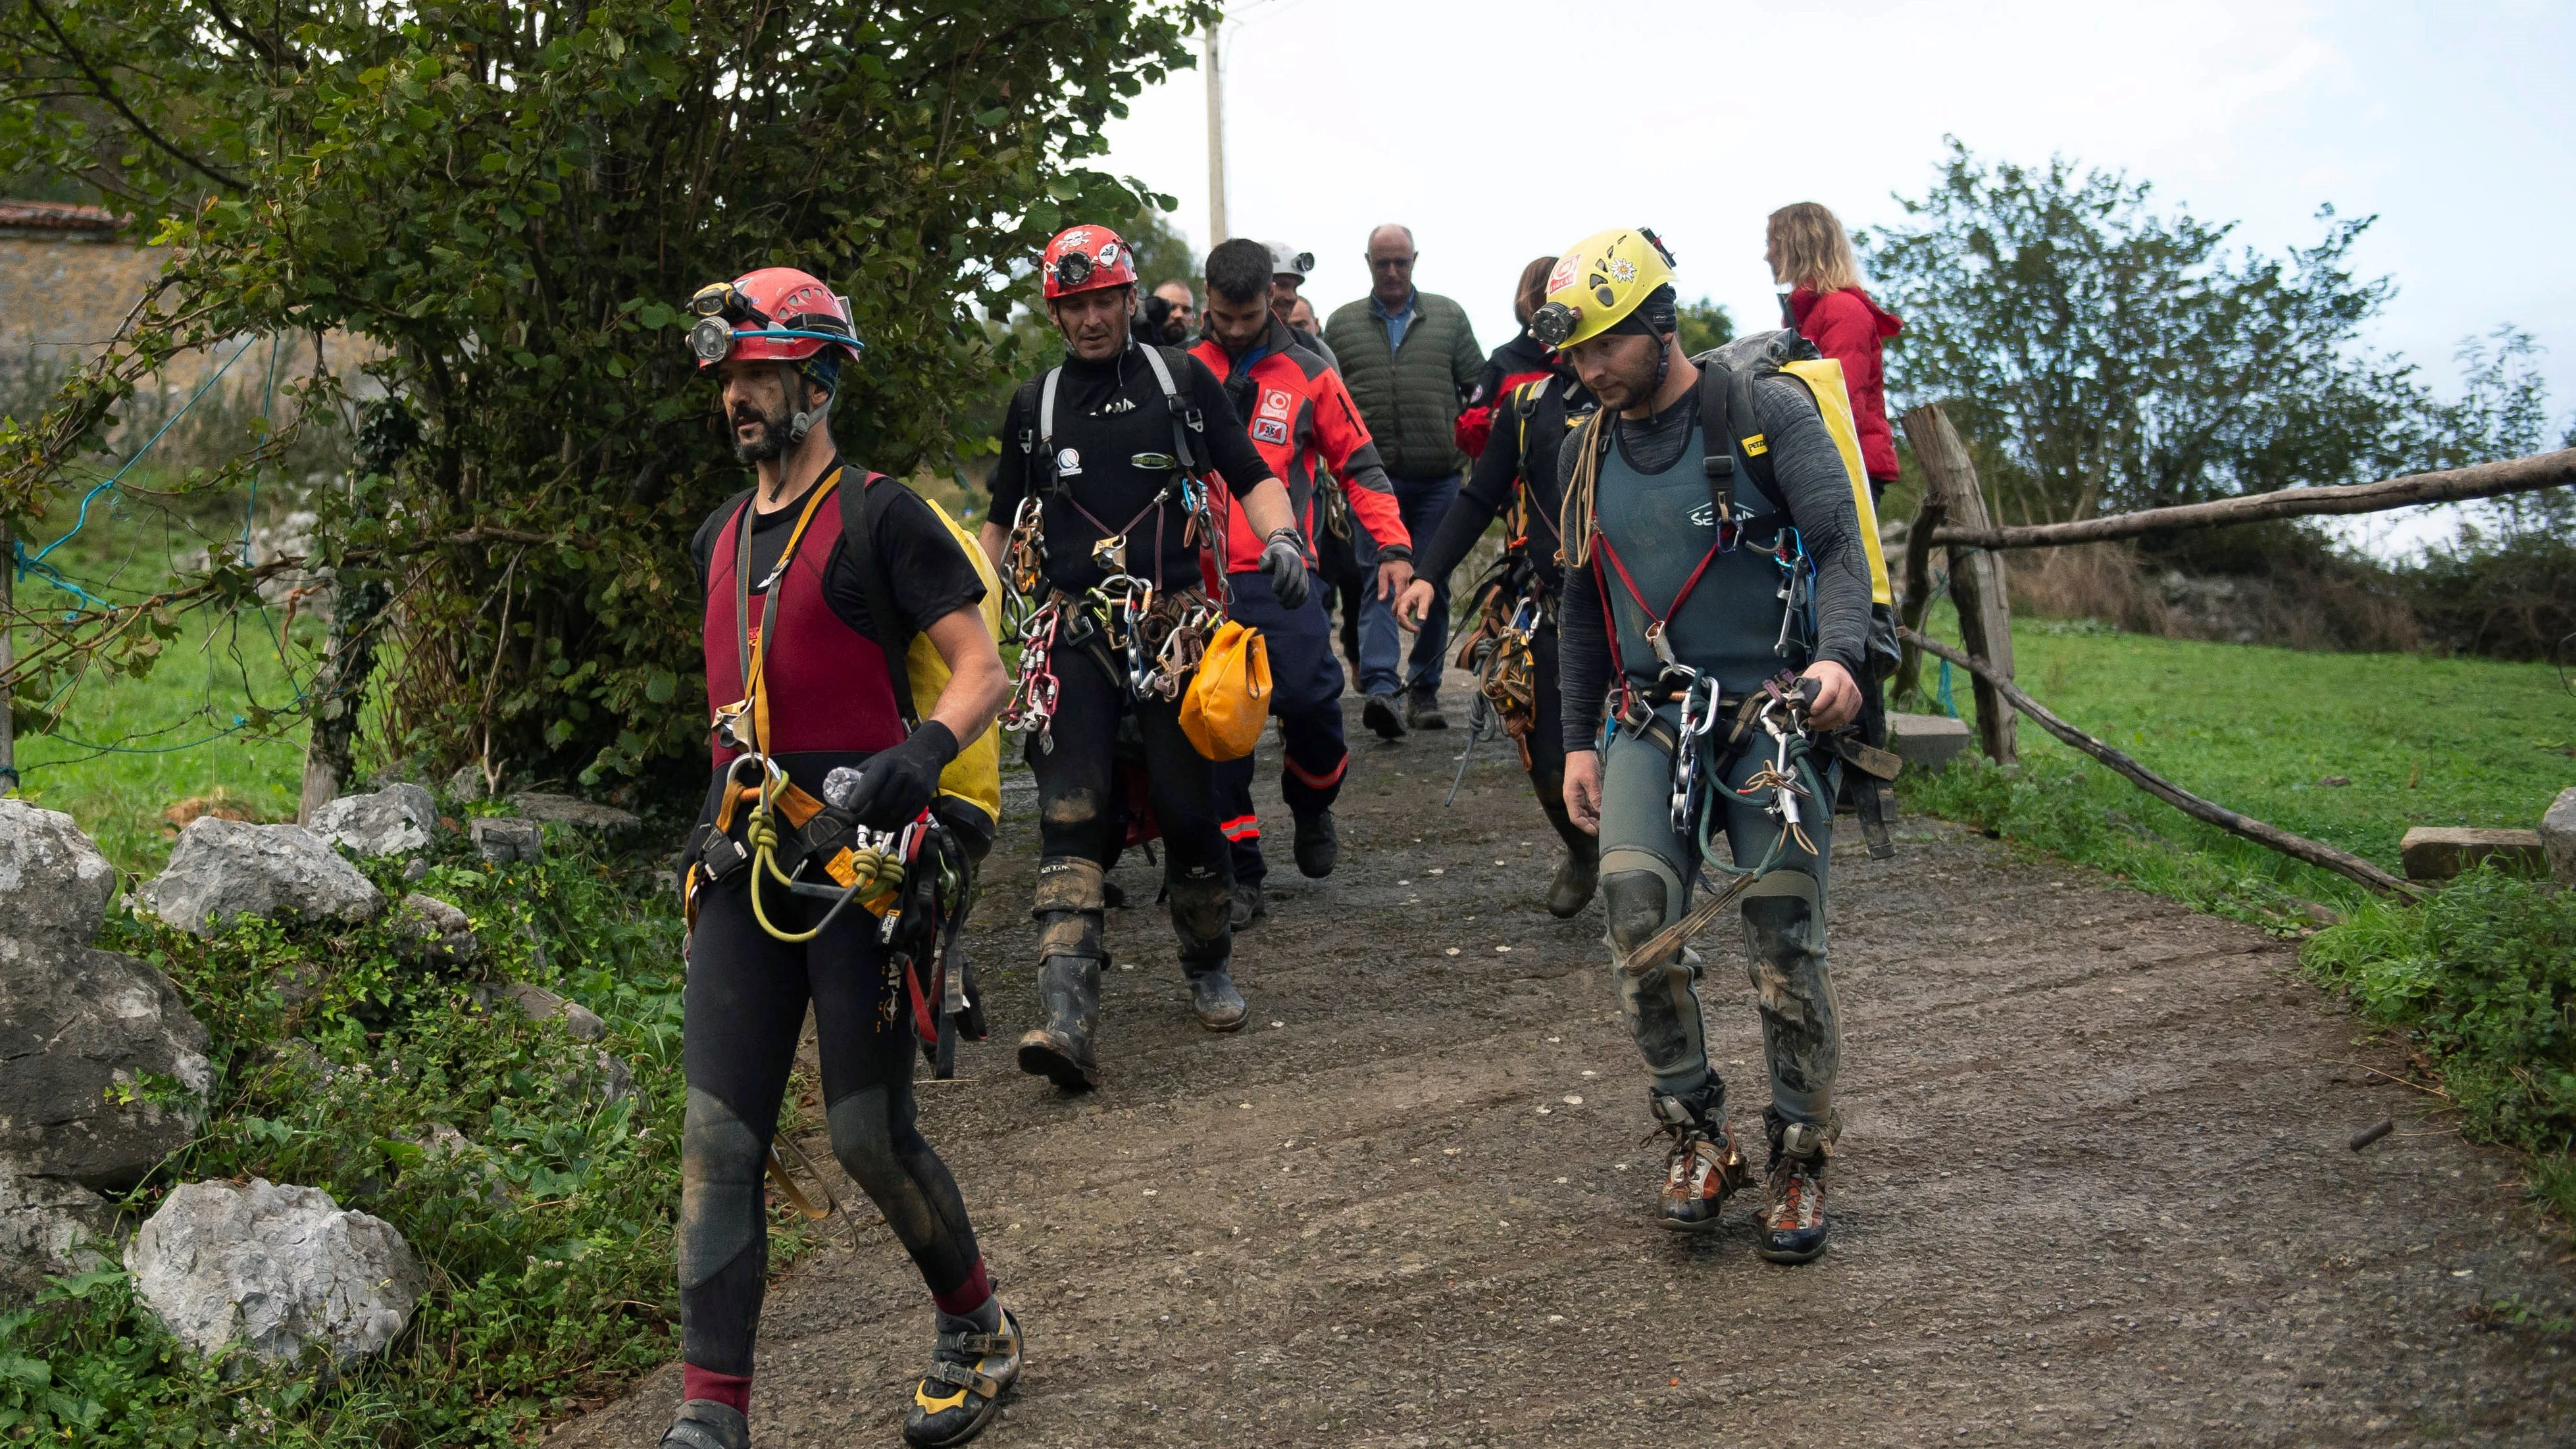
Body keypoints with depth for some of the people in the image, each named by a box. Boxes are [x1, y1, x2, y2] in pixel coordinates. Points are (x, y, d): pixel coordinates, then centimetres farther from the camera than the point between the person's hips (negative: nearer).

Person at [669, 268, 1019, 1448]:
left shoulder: (881, 518, -6)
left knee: (869, 1137, -1)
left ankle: (977, 1328, 27)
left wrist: (916, 756, -26)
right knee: (717, 1142, -1)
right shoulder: (720, 538, 17)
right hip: (748, 864, 6)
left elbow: (983, 673, -10)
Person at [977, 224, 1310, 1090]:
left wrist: (1281, 540, -11)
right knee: (1071, 814, -12)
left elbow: (1252, 476, 8)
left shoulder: (1182, 380, 9)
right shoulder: (1034, 406, 15)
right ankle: (1067, 1015, -21)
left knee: (1187, 807, 2)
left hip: (1174, 625, -1)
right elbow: (1003, 523, 21)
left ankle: (1210, 969, 26)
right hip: (1075, 630, 1)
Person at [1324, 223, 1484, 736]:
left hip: (1438, 476, 1)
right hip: (1373, 477, -1)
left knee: (1433, 585, 6)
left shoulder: (1448, 318, 11)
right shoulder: (1342, 324, 10)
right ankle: (1380, 688, -21)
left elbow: (1478, 388, 11)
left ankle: (1424, 690, 16)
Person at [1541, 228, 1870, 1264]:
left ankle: (1800, 1157, 12)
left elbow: (1839, 543, -11)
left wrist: (1839, 654, -29)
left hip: (1771, 711, -3)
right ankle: (1695, 1134, -4)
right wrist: (1578, 740, 14)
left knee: (1786, 945, -5)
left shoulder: (1766, 409, -5)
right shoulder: (1587, 453, 11)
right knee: (1635, 897, -19)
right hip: (1652, 721, 3)